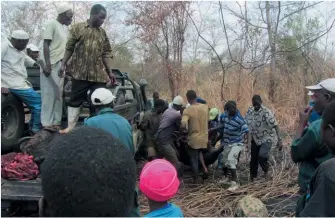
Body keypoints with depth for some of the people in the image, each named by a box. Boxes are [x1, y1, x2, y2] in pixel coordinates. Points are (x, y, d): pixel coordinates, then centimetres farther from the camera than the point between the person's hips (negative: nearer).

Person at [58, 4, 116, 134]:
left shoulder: (102, 32, 12)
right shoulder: (77, 28, 4)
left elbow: (106, 54, 10)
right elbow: (69, 48, 3)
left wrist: (110, 72, 4)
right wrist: (63, 64, -5)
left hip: (98, 74, 3)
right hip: (79, 72, -2)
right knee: (74, 99, 1)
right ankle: (71, 126, 4)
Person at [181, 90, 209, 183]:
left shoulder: (187, 110, -18)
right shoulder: (205, 107, -3)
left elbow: (183, 125, -29)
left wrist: (183, 130, -8)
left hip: (193, 138, -5)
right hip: (204, 137, 5)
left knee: (193, 159, 10)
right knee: (199, 152, 32)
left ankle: (196, 179, 21)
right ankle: (204, 168, 15)